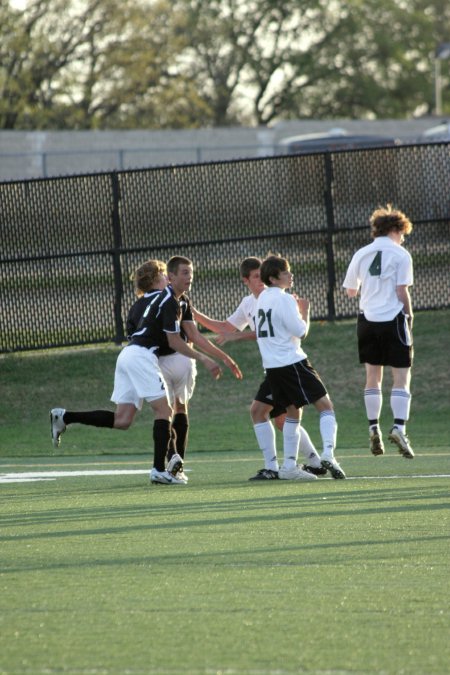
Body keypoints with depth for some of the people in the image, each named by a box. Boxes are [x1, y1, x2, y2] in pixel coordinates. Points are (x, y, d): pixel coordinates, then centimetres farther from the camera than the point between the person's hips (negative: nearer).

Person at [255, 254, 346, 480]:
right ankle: (328, 453, -23)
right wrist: (305, 311, 2)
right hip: (292, 362, -8)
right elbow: (301, 331, -14)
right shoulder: (284, 299, -12)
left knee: (293, 412, 16)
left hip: (272, 366, 8)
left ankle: (289, 465, 11)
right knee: (325, 405, -6)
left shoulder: (262, 298, 13)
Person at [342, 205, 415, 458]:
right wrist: (409, 316, 1)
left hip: (367, 320, 5)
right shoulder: (400, 255, -4)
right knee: (402, 377, -3)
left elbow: (350, 290, 14)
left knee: (373, 376, 12)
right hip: (393, 319, -5)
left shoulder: (361, 254, 9)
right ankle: (399, 427, -17)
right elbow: (402, 292, -10)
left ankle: (374, 429, 9)